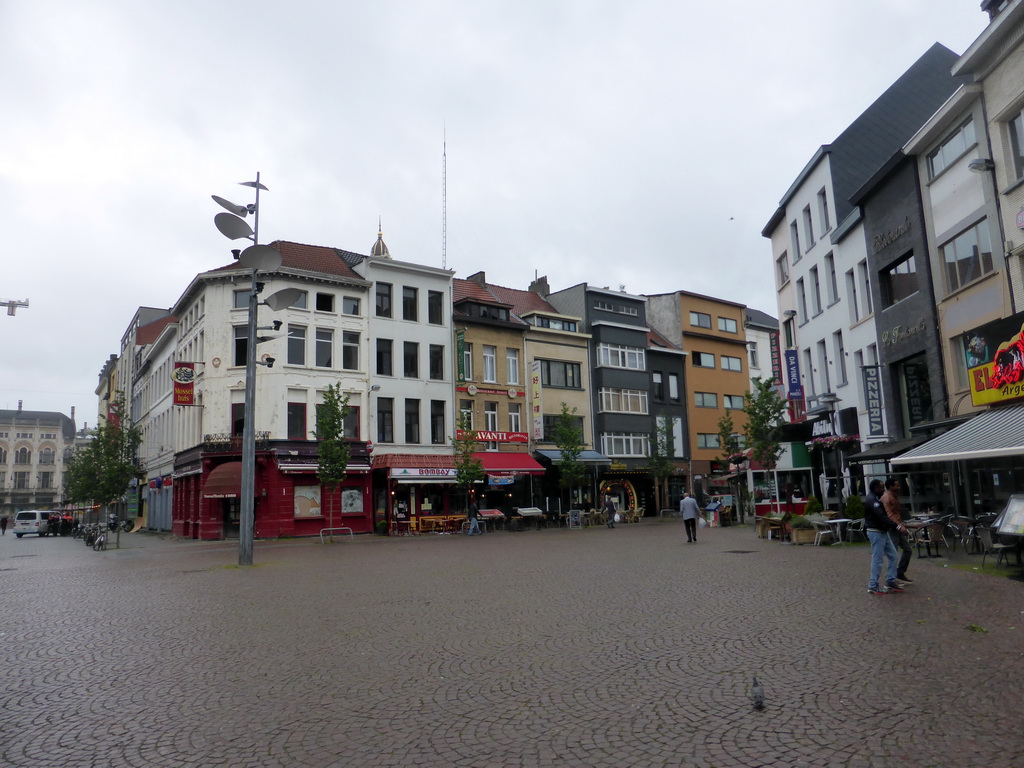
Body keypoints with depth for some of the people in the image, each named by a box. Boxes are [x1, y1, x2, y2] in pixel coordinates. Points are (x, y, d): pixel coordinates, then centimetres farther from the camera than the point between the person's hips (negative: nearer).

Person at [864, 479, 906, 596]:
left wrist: (895, 524, 9)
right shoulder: (871, 499, -17)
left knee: (893, 555, 12)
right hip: (876, 532, -10)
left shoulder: (875, 498, 16)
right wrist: (897, 526, -30)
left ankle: (890, 582, 18)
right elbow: (881, 516, -27)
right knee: (877, 560, -5)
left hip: (882, 532, 10)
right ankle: (873, 587, 2)